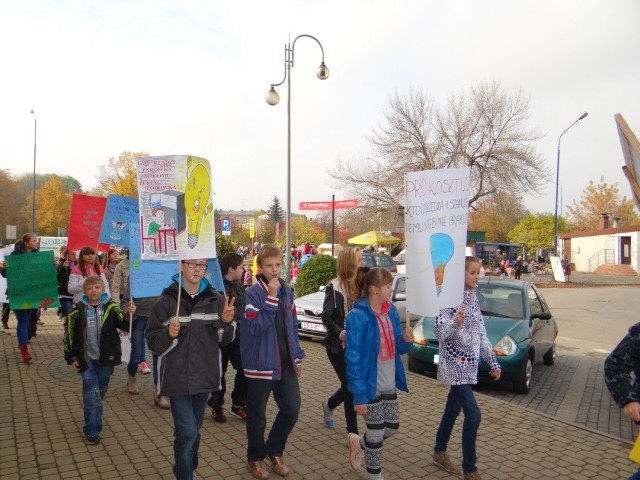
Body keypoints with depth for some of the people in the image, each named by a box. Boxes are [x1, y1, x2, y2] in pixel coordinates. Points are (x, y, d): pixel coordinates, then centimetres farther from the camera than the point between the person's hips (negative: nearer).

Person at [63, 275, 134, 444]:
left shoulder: (111, 308, -4)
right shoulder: (78, 311, -4)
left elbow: (125, 326, -12)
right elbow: (69, 335, 2)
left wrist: (130, 314, -31)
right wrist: (71, 357, 1)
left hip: (106, 359, 1)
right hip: (86, 359, -1)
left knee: (100, 392, 15)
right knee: (92, 393, -5)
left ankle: (94, 423, 35)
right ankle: (92, 430, 4)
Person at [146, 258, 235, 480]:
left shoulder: (215, 299, 0)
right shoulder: (167, 300, -8)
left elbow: (224, 339, 5)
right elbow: (152, 341, -6)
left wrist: (226, 322, -15)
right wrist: (168, 334, -26)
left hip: (204, 375, 4)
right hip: (178, 376, -3)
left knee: (194, 431, 19)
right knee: (186, 432, -8)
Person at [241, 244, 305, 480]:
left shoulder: (287, 291, 5)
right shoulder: (253, 294, -13)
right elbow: (255, 327, -24)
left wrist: (297, 356, 11)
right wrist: (270, 298, -28)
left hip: (285, 362, 5)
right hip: (260, 363, -5)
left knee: (292, 408, 6)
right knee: (257, 415, 10)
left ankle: (274, 451, 30)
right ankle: (256, 458, 32)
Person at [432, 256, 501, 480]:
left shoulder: (473, 297, 9)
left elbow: (481, 333, 14)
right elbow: (439, 331, -20)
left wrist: (493, 362, 14)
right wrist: (455, 323, -39)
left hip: (468, 363, 8)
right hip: (455, 363, -8)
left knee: (453, 408, 17)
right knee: (473, 414, -9)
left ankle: (440, 451, 33)